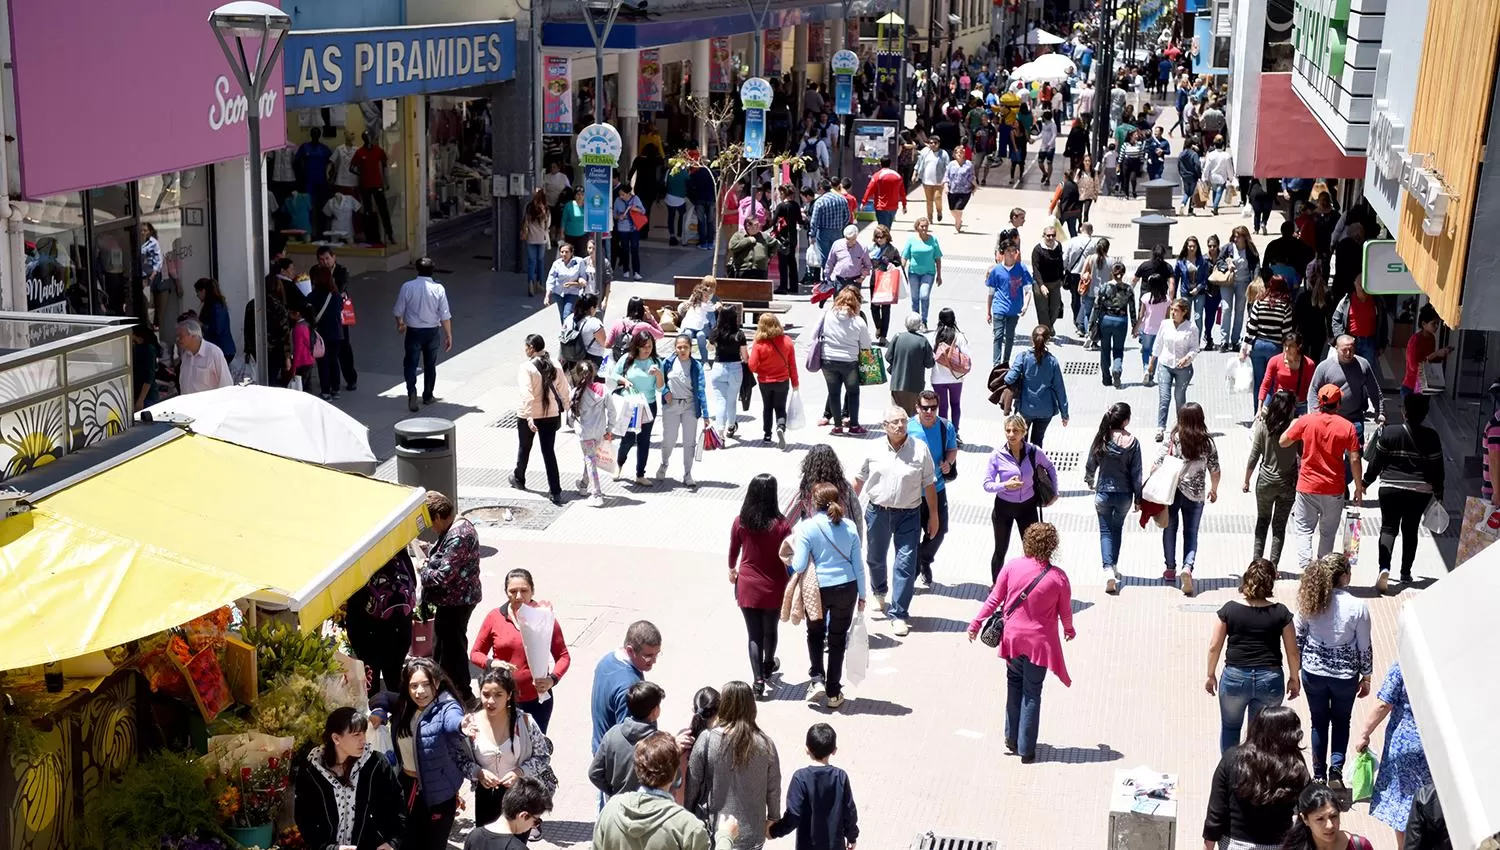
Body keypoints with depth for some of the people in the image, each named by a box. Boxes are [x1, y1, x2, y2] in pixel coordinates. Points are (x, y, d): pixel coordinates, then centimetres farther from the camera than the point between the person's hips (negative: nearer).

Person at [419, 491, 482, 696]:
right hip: (459, 598, 11)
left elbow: (443, 577, -30)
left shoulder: (457, 537, -28)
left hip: (455, 602, -11)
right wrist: (430, 550, 6)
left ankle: (462, 696, 13)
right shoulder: (460, 524, 6)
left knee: (451, 646, 1)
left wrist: (422, 571, -12)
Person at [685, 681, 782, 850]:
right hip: (753, 834, 1)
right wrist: (774, 817, 17)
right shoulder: (765, 744, -10)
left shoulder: (707, 740, -16)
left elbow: (691, 784, -7)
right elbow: (773, 789, 0)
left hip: (714, 830, -1)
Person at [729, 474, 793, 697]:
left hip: (747, 586, 0)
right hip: (773, 588, 0)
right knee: (770, 630, 22)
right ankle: (768, 666, 46)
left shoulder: (740, 522, -11)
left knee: (753, 634, 9)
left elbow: (733, 551, 4)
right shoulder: (781, 525, -18)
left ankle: (758, 680, 3)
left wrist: (732, 569, 25)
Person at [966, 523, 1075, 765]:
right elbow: (1065, 611, -1)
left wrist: (976, 622, 8)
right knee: (1032, 693, 8)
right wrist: (1069, 630, 20)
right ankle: (1026, 749, 12)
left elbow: (994, 599, -4)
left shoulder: (1012, 567, -10)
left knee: (1014, 683, 22)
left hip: (1013, 638, 2)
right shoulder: (1058, 577, -13)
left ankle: (1012, 738, 27)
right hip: (1040, 642, -2)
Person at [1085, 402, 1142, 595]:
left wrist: (1090, 482, 23)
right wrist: (1138, 498, 3)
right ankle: (1114, 566, 32)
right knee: (1117, 528, 23)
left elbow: (1090, 465, 1)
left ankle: (1108, 569, -9)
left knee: (1106, 531, 9)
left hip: (1103, 493, 0)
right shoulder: (1132, 442, -14)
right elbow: (1136, 473, -9)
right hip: (1124, 494, 0)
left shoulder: (1101, 439, -11)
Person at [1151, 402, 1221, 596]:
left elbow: (1158, 464, -12)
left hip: (1171, 491, -1)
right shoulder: (1208, 442, -5)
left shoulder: (1174, 439, -10)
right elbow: (1214, 470, 4)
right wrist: (1214, 489, 21)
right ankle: (1188, 566, -14)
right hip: (1196, 493, 1)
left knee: (1170, 528, 17)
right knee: (1191, 533, 9)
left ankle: (1171, 569, 25)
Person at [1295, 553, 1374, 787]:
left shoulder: (1309, 601, -11)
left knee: (1319, 722, 17)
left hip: (1313, 672, 2)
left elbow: (1297, 638, -2)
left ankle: (1319, 774, 23)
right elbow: (1364, 647, -8)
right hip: (1345, 674, -1)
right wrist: (1366, 678, 7)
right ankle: (1336, 769, 4)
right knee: (1341, 722, 19)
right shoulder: (1357, 606, -16)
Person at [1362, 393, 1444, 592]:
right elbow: (1437, 469, 1)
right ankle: (1406, 573, 21)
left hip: (1391, 490, -1)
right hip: (1420, 493, 1)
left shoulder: (1389, 433, -9)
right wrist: (1438, 494, 13)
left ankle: (1384, 568, -17)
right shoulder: (1432, 438, -4)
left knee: (1388, 527, 5)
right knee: (1410, 531, 14)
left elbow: (1376, 461, -3)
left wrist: (1365, 483, 10)